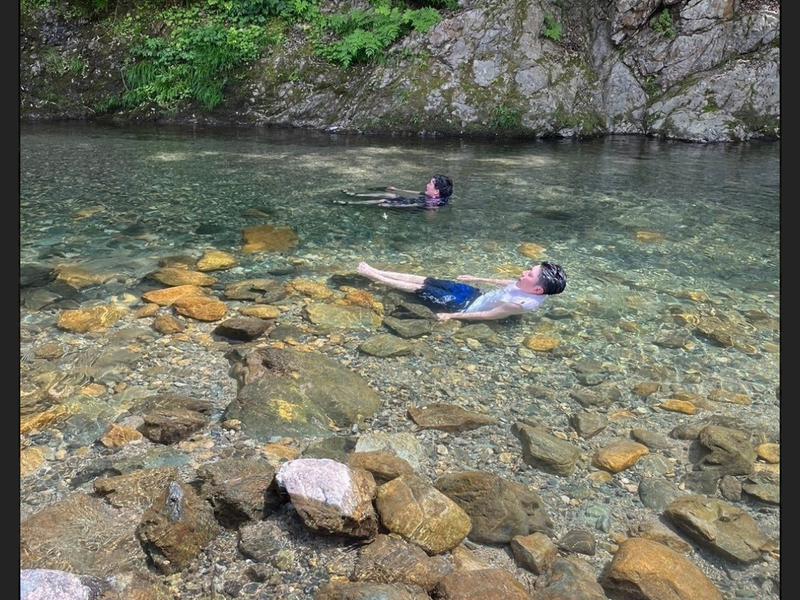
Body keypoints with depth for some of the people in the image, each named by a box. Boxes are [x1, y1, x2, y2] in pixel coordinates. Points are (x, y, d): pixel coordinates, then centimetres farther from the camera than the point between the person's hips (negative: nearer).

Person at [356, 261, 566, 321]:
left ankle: (374, 276, 12)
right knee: (425, 280, 9)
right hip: (474, 293, 7)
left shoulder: (523, 304, -32)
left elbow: (486, 315, -25)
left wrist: (452, 316, -18)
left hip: (466, 306, -7)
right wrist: (478, 279, 20)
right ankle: (376, 272, 18)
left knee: (420, 289, -1)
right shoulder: (530, 287, -9)